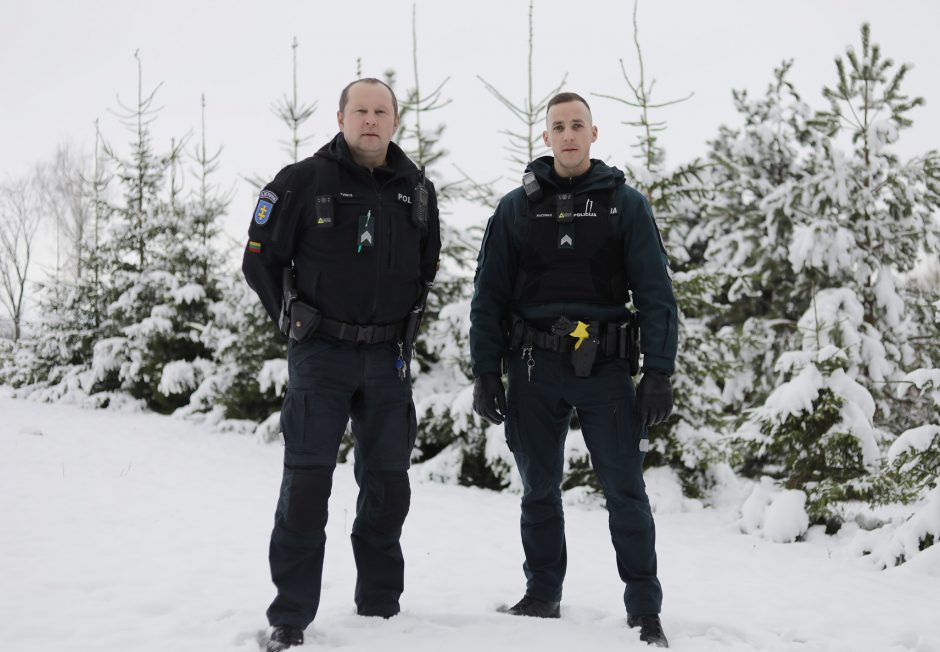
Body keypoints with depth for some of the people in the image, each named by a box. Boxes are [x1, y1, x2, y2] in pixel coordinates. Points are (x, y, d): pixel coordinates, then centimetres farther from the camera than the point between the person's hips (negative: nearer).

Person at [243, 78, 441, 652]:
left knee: (389, 486, 9)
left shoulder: (417, 189, 6)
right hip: (321, 353, -4)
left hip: (389, 357, 4)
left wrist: (406, 325, 12)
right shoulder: (303, 181, -6)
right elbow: (261, 259, 0)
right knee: (307, 484, -6)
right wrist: (296, 322, 0)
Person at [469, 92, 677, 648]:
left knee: (626, 491, -1)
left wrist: (659, 372, -8)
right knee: (539, 490, 11)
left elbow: (656, 293, 0)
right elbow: (489, 295, 7)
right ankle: (543, 596, 25)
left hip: (605, 369, -2)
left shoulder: (625, 204, 3)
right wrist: (486, 372, 0)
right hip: (534, 370, 2)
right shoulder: (516, 208, 7)